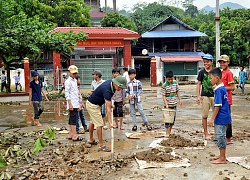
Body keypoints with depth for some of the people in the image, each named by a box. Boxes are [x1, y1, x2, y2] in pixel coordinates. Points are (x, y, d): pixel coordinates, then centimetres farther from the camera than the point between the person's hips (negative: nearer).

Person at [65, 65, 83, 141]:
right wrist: (70, 104, -19)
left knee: (72, 119, 11)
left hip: (76, 103, 9)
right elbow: (67, 94, -14)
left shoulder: (75, 80, 16)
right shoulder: (68, 81, -9)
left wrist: (79, 103, 21)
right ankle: (74, 136, -8)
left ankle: (70, 135, 16)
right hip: (72, 104, -9)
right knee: (73, 118, -9)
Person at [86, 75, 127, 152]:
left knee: (93, 122, 23)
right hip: (92, 105, -10)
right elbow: (108, 109, -36)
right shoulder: (107, 90, -34)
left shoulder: (111, 82, -8)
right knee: (99, 124, -10)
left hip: (92, 103, 10)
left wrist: (110, 104, 3)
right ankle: (101, 145, -4)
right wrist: (110, 123, -37)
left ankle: (91, 139, 39)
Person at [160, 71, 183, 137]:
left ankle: (170, 131, 26)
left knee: (173, 118, 12)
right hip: (168, 105, -5)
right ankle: (167, 133, 5)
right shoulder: (164, 86, -13)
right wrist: (166, 104, -20)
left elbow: (177, 91, 12)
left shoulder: (175, 83, 1)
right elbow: (163, 96, -13)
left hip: (174, 104, 5)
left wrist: (180, 99, 8)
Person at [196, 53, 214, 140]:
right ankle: (206, 134, 14)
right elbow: (198, 85, 4)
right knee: (205, 116, 3)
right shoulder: (202, 72, 2)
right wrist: (198, 96, -3)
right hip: (205, 96, -1)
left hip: (214, 96, 1)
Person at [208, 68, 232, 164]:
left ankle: (222, 159, 7)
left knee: (220, 136, -1)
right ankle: (222, 156, 28)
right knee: (221, 136, 17)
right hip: (224, 117, 9)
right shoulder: (223, 88, 9)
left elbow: (217, 106, -21)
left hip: (221, 118, -9)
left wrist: (212, 119, -17)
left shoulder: (218, 90, -19)